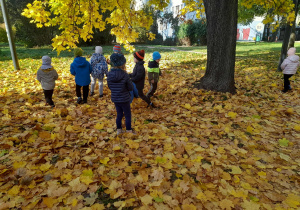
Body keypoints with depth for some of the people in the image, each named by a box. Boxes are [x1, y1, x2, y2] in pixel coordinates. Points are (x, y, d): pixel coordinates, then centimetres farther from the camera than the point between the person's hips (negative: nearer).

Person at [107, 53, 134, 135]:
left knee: (119, 114, 22)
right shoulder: (124, 75, -20)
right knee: (128, 116, 12)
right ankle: (129, 131, 22)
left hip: (115, 98, 5)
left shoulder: (109, 74, -6)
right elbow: (130, 88, -11)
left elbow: (109, 87, 6)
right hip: (124, 99, -5)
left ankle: (119, 130, 33)